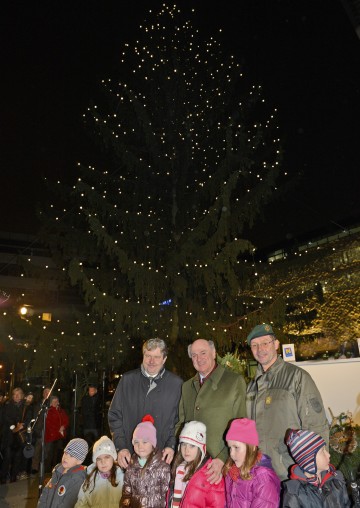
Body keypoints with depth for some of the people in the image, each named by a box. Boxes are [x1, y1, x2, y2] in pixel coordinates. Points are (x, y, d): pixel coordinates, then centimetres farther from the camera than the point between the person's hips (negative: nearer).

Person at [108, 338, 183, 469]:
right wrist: (120, 447, -2)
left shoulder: (176, 383, 1)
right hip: (129, 454, 1)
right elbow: (115, 415, 6)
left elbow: (179, 420, 4)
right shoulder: (127, 380, 4)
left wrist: (171, 445, -7)